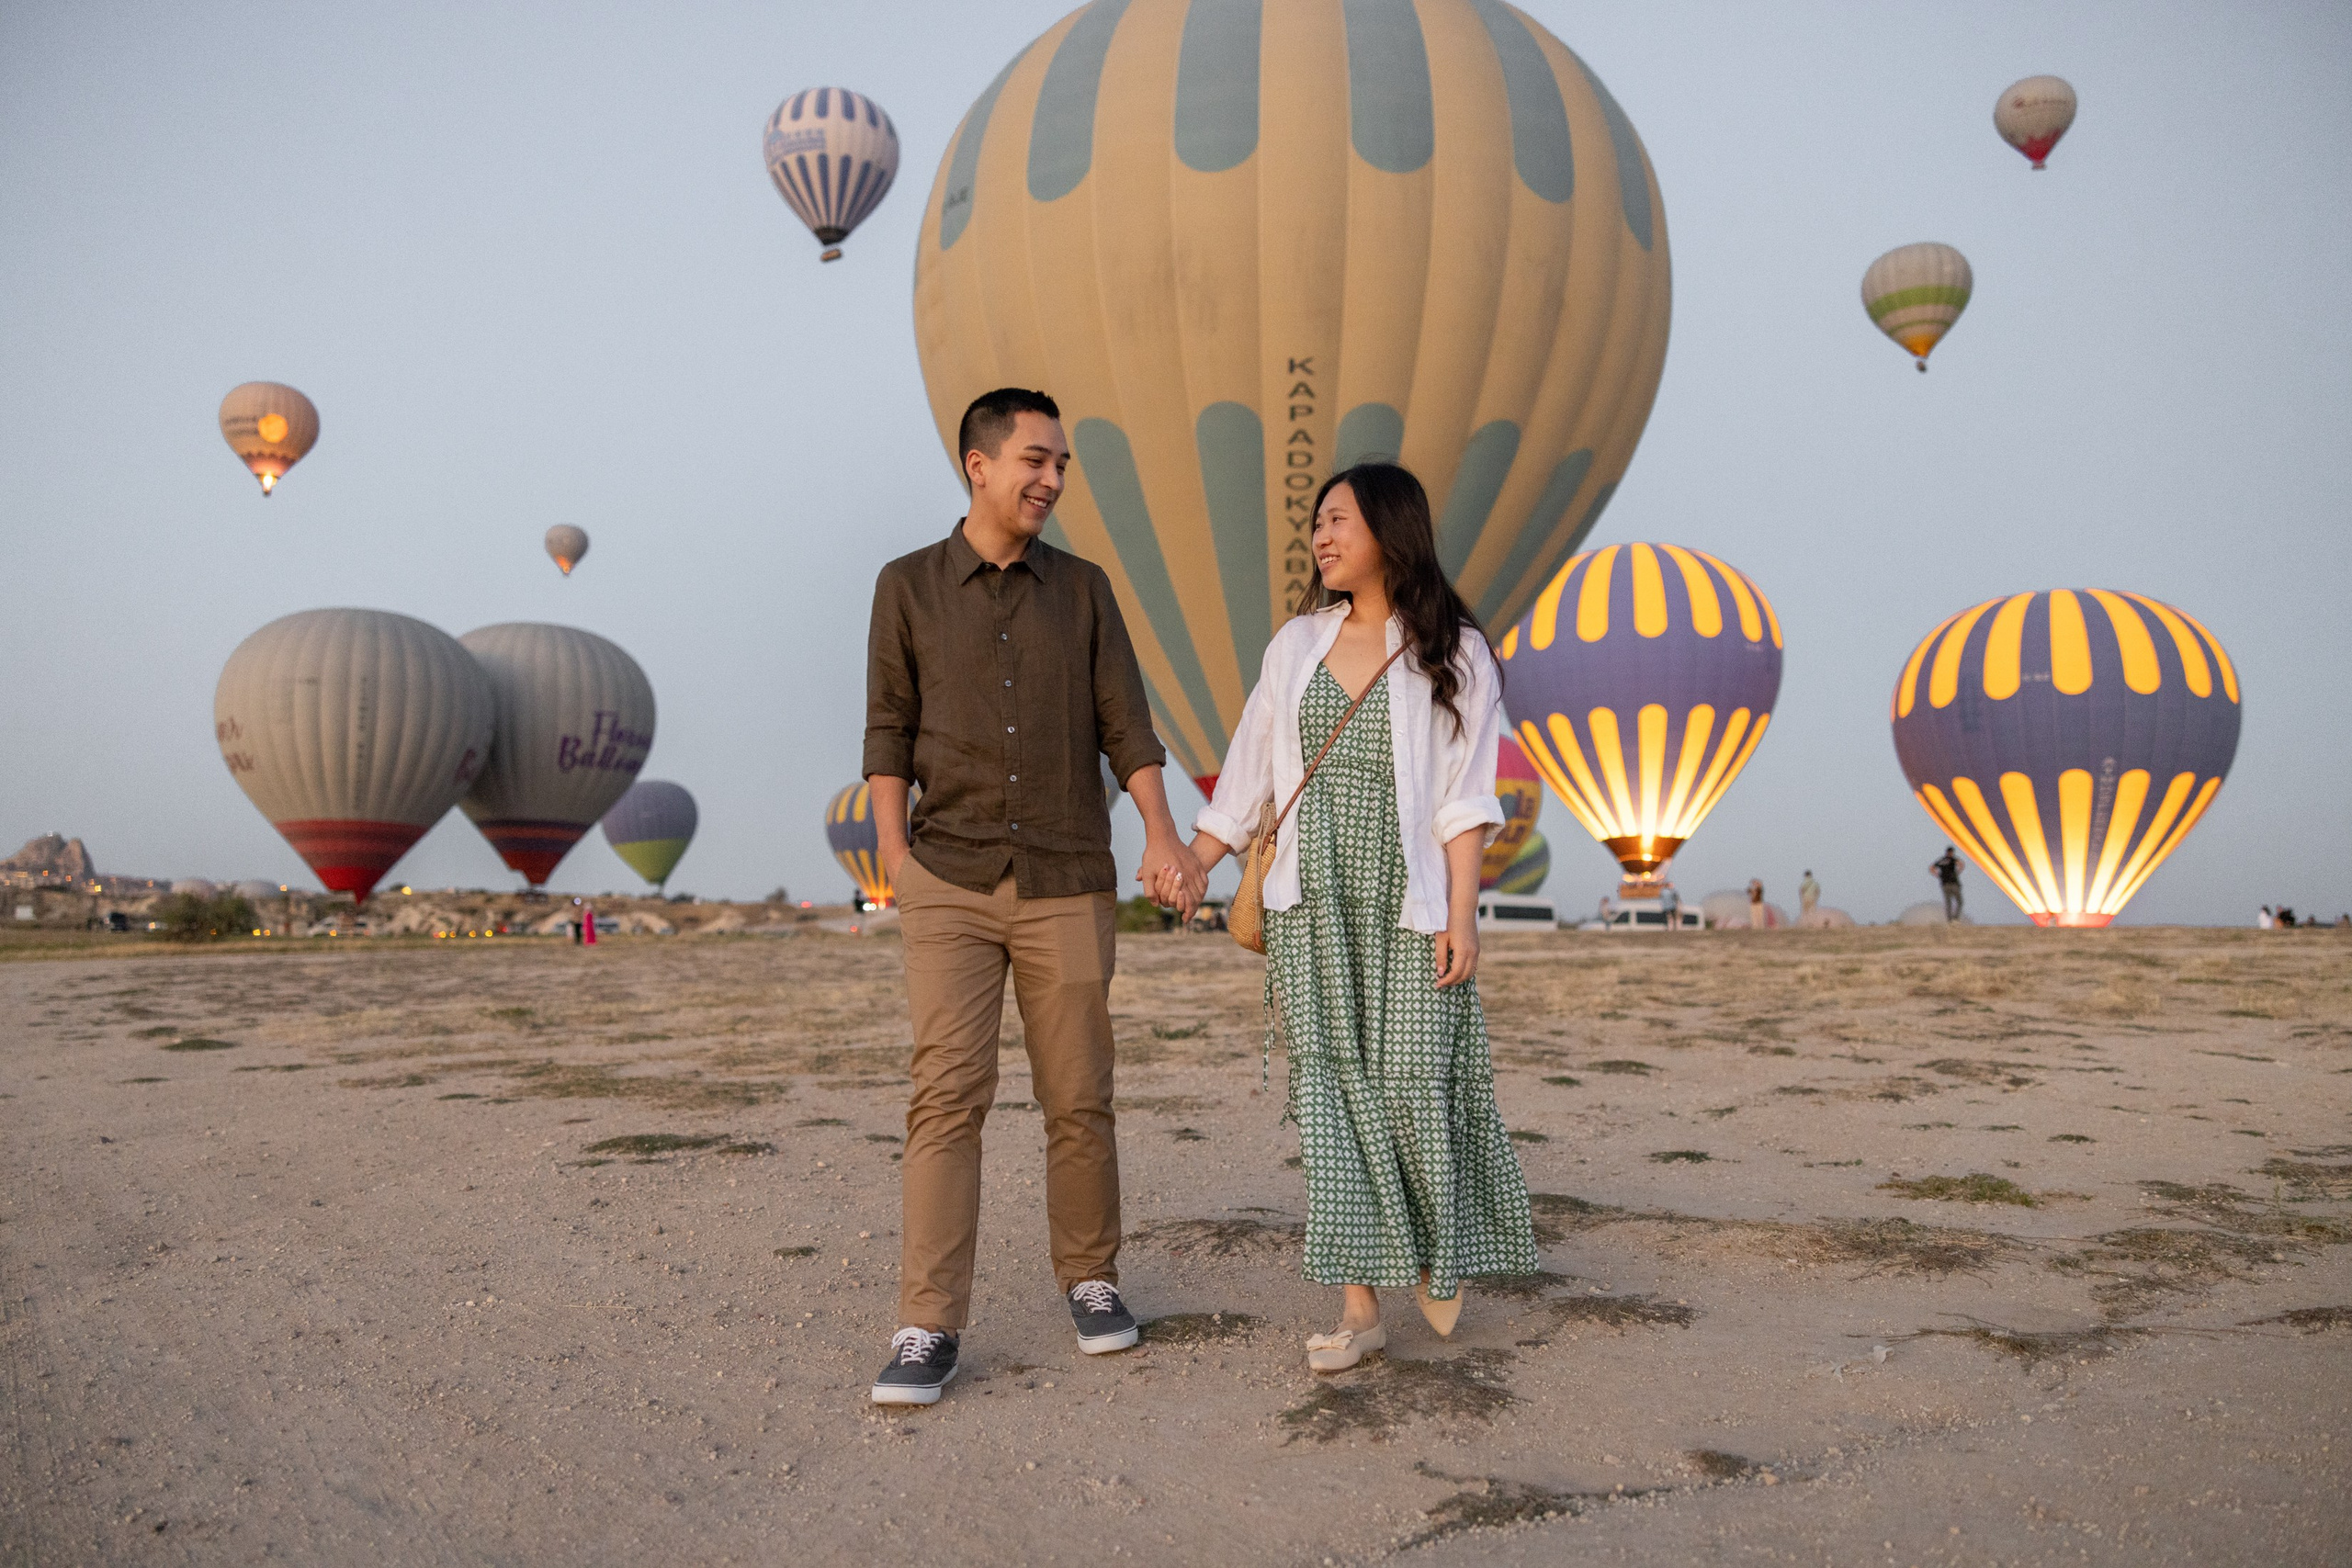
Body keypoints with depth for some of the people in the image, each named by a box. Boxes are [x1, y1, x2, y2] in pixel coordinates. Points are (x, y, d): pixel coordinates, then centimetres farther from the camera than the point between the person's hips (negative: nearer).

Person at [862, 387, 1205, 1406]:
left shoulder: (1084, 589, 9)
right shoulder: (908, 586, 6)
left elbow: (1125, 725, 3)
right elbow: (890, 732, 7)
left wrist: (1162, 836, -13)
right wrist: (894, 851, -6)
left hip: (1068, 886, 1)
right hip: (953, 885, -1)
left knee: (1078, 1102, 4)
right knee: (947, 1097, -9)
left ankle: (1090, 1278, 25)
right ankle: (929, 1331, -4)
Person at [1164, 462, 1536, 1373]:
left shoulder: (1450, 652, 0)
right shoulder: (1297, 645, 11)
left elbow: (1465, 799, -5)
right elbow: (1247, 775, 14)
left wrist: (1460, 914, -12)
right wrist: (1188, 869, 9)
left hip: (1408, 906, -3)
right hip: (1312, 908, 4)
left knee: (1414, 1084, -4)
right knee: (1330, 1093, 2)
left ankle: (1437, 1252, 25)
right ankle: (1359, 1306, 9)